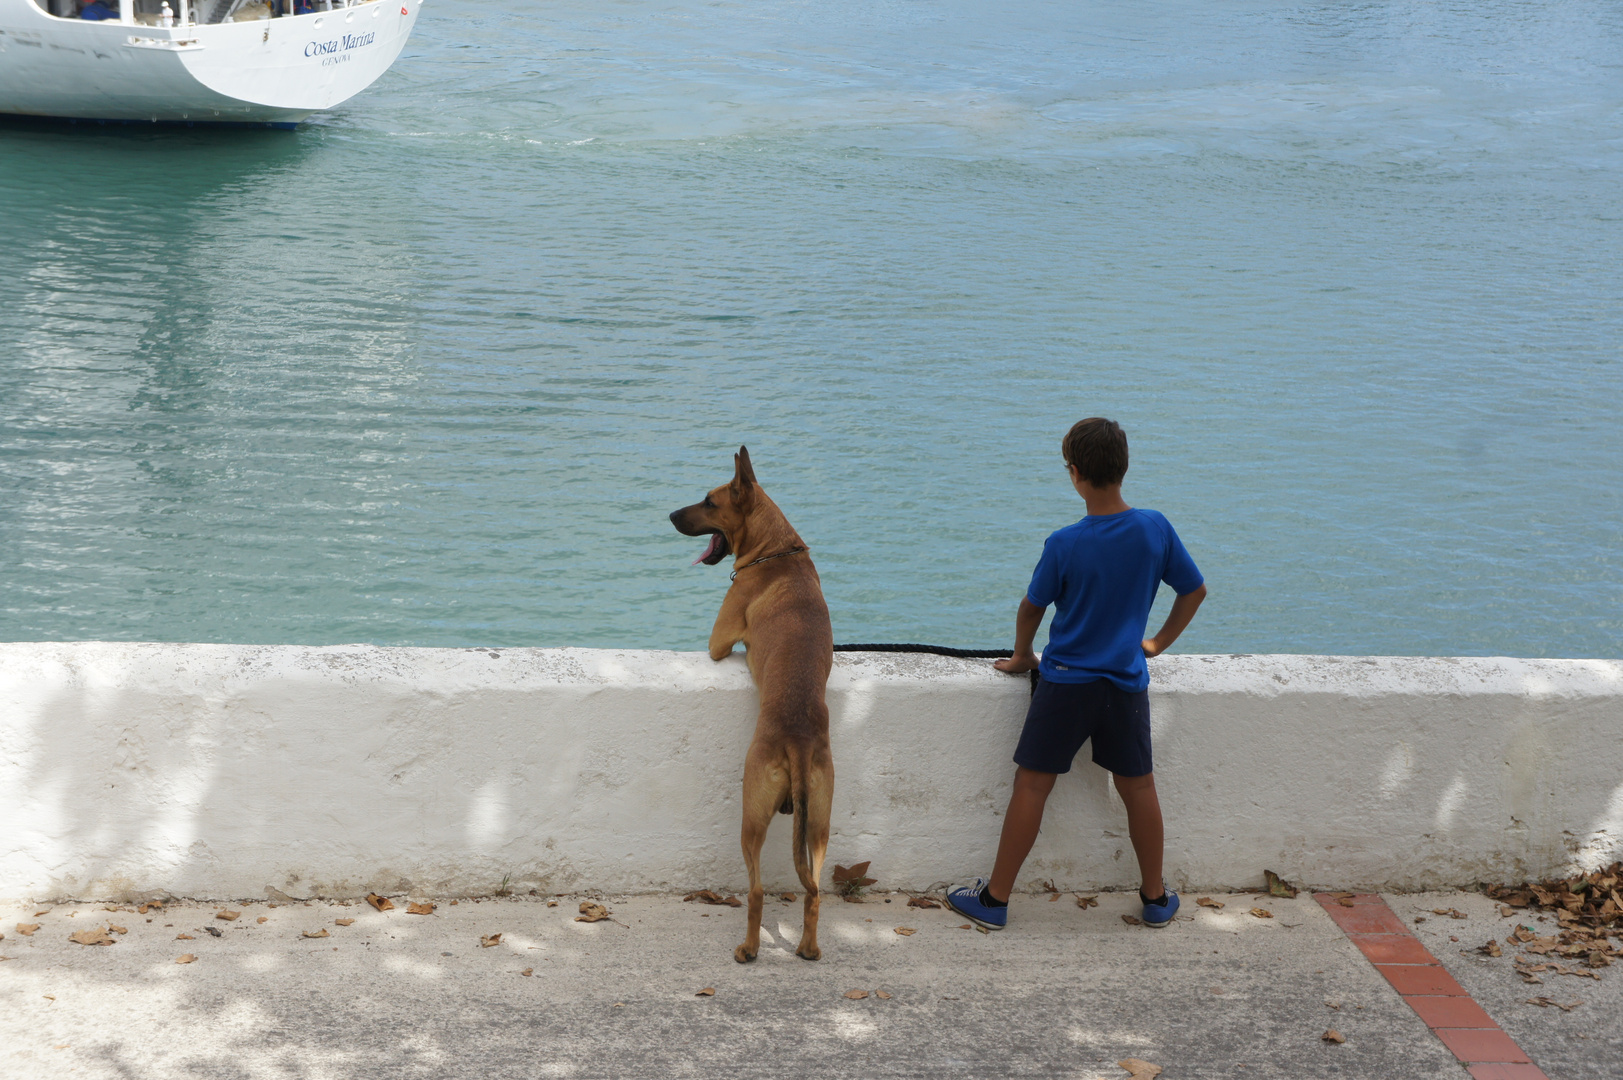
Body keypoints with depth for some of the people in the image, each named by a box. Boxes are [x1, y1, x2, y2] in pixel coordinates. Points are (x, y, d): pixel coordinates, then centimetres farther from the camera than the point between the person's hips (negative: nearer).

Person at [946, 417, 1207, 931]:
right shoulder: (1155, 529, -7)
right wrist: (1158, 642, 19)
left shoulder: (1065, 545, -15)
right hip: (1126, 683, 3)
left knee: (1032, 785, 4)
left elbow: (1030, 609, -3)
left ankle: (996, 898, 11)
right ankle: (1155, 897, 25)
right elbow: (1195, 590, 6)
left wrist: (1022, 656, 15)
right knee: (1138, 787, 15)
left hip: (1065, 682, -3)